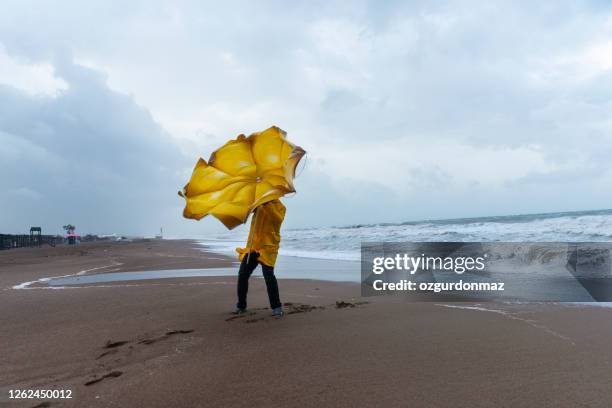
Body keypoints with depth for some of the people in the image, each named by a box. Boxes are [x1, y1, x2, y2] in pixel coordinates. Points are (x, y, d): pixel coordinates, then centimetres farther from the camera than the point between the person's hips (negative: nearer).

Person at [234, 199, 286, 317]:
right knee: (242, 275, 2)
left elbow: (278, 219, -20)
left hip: (267, 247, -4)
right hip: (252, 246, 5)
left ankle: (276, 307, -2)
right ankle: (241, 305, 18)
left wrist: (268, 205, -27)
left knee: (268, 276, -15)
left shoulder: (280, 206, 0)